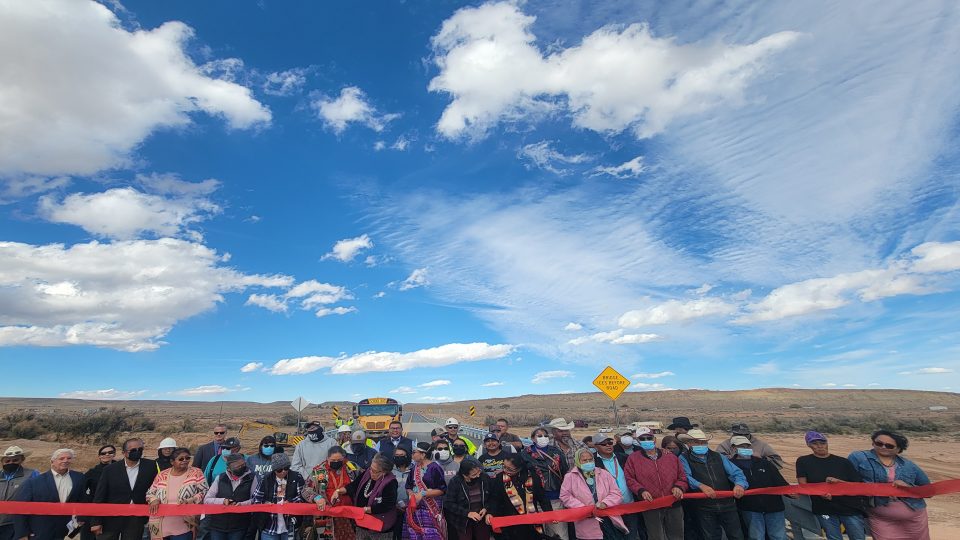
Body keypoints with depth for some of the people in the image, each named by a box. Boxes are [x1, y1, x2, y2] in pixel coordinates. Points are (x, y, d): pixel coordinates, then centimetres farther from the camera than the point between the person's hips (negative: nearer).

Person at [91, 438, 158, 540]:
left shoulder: (150, 466, -6)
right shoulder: (110, 469, -6)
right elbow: (99, 496, -3)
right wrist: (96, 521, -5)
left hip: (136, 519, 0)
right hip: (111, 518, 0)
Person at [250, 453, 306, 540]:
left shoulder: (296, 478, -6)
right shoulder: (265, 479, -2)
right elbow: (255, 498, 5)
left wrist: (290, 502, -17)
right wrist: (264, 504, -13)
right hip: (269, 529, 1)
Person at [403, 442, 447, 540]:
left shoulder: (434, 468, -10)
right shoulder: (414, 468, 9)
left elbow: (442, 490, -13)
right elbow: (408, 487, 16)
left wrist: (423, 494, -17)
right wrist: (410, 494, -6)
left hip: (431, 510, -6)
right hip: (415, 509, 6)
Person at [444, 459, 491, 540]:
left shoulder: (485, 478, -11)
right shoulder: (455, 482, -18)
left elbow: (491, 497, 4)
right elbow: (449, 503, -16)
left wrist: (486, 508, -14)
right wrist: (467, 513, -23)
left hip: (482, 519, 2)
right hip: (463, 522, -2)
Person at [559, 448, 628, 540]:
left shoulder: (604, 474, 8)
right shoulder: (570, 477, 0)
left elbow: (616, 493, 5)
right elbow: (565, 496, -4)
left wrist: (605, 503, -14)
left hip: (610, 521, 3)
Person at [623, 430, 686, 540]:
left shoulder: (671, 456, 8)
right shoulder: (633, 458, 2)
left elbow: (682, 476, 12)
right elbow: (629, 479, -2)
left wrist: (679, 486, -7)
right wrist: (641, 490, -15)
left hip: (674, 504, 3)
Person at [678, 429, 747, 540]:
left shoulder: (719, 457, 12)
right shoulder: (684, 459, -1)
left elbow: (736, 472, 3)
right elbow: (685, 476, -17)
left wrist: (739, 484, -18)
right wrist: (701, 486, -33)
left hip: (727, 505, 3)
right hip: (704, 509, -3)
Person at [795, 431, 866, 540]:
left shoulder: (843, 462, 3)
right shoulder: (803, 461, 0)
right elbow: (803, 486, -2)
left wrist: (838, 481, -16)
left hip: (850, 508, 1)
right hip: (824, 509, 0)